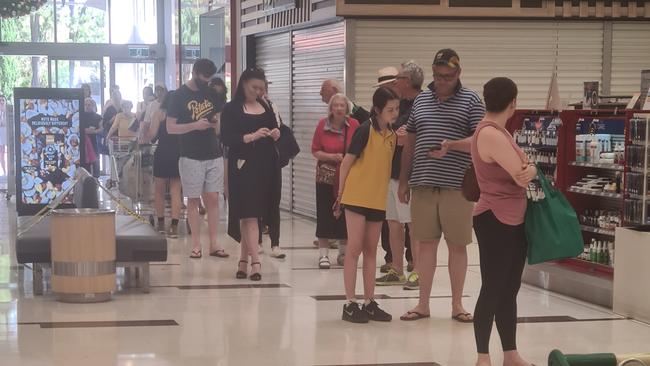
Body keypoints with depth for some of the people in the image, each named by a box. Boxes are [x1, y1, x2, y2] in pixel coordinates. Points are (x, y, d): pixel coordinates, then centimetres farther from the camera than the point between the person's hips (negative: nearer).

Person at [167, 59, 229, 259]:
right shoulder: (180, 96, -4)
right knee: (193, 200, 1)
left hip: (213, 155, 4)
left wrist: (216, 122, -4)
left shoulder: (211, 94, 10)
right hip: (191, 157, -4)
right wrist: (195, 125, -19)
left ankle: (214, 243, 5)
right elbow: (170, 128, -7)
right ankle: (196, 244, 6)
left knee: (213, 198, 2)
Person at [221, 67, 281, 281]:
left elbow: (275, 128, 22)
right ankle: (255, 262, -14)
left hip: (265, 167, 5)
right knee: (249, 215, -9)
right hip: (243, 167, -5)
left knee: (254, 215, 8)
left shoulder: (266, 107, 14)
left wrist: (276, 134, -1)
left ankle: (244, 260, 16)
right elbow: (226, 138, -11)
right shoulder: (232, 109, -3)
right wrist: (251, 137, -22)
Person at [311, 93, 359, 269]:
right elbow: (315, 151, -2)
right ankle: (323, 254, 4)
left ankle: (343, 253, 19)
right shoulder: (322, 125, -4)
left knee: (346, 215, 5)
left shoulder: (354, 125, -3)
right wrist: (332, 157, -16)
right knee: (325, 215, -2)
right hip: (326, 176, -1)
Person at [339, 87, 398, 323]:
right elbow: (347, 162, -8)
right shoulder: (365, 130, -12)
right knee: (354, 249, -4)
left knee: (371, 251, 10)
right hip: (357, 197, -7)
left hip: (378, 199, 7)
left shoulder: (392, 135, 8)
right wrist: (341, 192, -4)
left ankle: (369, 303, 15)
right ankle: (349, 304, 0)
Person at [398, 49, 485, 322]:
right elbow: (409, 143, 16)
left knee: (457, 245, 4)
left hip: (457, 185, -3)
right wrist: (403, 181, 13)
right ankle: (423, 304, 13)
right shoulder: (420, 100, 13)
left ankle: (457, 304, 13)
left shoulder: (471, 101, 2)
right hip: (423, 184, 3)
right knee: (426, 243, 7)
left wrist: (451, 145, -21)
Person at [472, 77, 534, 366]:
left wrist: (529, 169, -13)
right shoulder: (490, 134, -20)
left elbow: (525, 169, 9)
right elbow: (522, 177, -22)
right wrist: (528, 171, 0)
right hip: (494, 220, -10)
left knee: (509, 289, 13)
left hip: (514, 220, 10)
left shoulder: (498, 131, 12)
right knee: (492, 289, -3)